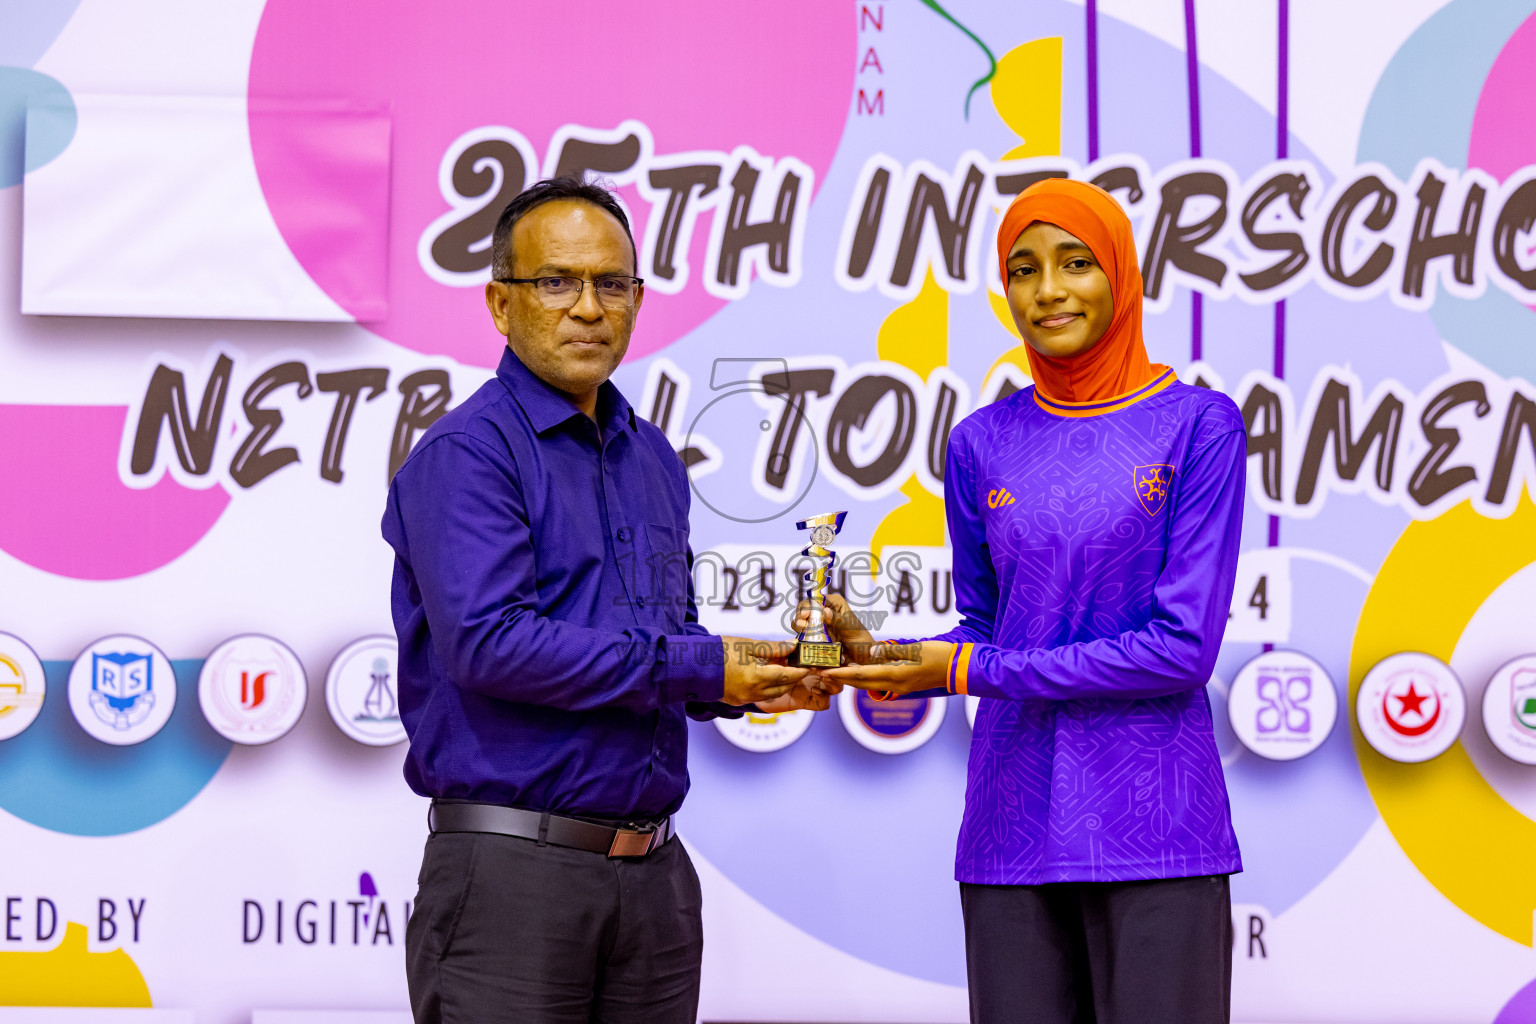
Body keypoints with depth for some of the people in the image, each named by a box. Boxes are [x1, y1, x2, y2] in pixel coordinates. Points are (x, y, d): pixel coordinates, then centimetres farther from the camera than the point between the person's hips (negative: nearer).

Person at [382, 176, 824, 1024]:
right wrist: (697, 668, -15)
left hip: (655, 878, 7)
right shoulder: (465, 454, -9)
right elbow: (487, 642, -21)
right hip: (512, 872, -7)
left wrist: (756, 678, 0)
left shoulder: (654, 461, 16)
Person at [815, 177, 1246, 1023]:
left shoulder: (1197, 425, -3)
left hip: (1154, 826, -3)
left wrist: (970, 670, -10)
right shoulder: (982, 444, 9)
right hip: (1014, 825, 3)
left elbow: (1184, 646, -10)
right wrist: (879, 658, -4)